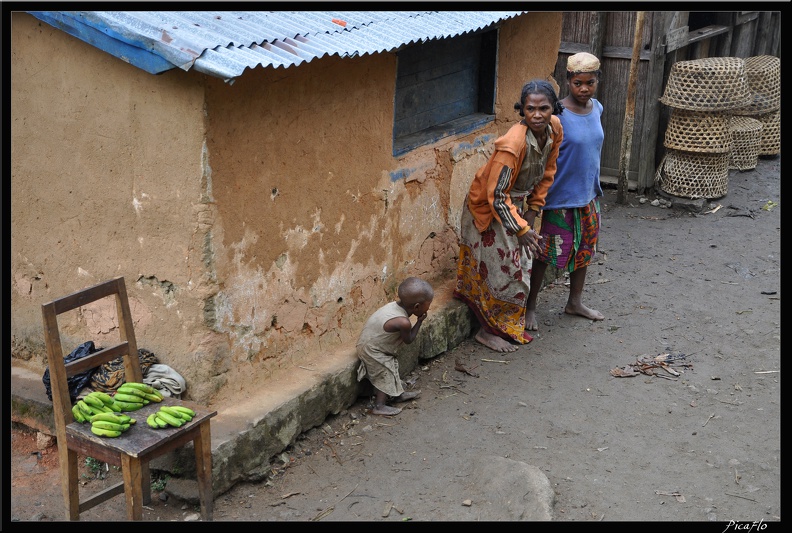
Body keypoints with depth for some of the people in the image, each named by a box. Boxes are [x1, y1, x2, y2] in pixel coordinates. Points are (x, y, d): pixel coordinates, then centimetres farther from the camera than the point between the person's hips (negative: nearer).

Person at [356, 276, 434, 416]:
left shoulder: (396, 305, -11)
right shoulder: (403, 322, -33)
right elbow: (408, 340, -13)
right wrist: (420, 321, -7)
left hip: (370, 344, 9)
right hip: (372, 351, -9)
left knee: (391, 370, 21)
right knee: (386, 376, 4)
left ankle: (398, 394, 37)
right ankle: (379, 406, 14)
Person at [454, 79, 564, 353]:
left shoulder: (554, 128, -13)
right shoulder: (513, 144, -36)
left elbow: (547, 171, 4)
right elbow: (496, 196, -31)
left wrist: (532, 210, 2)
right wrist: (521, 229, -29)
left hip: (516, 205, 8)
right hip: (489, 210, -8)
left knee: (519, 267, 19)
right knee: (499, 271, 1)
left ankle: (508, 327, 38)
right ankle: (488, 331, 20)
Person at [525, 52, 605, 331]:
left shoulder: (596, 108, 2)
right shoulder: (557, 115, -20)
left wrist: (594, 186, 19)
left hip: (588, 195, 7)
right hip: (560, 198, -7)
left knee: (584, 250, 19)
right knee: (545, 254, 4)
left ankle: (575, 302, 39)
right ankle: (530, 307, 21)